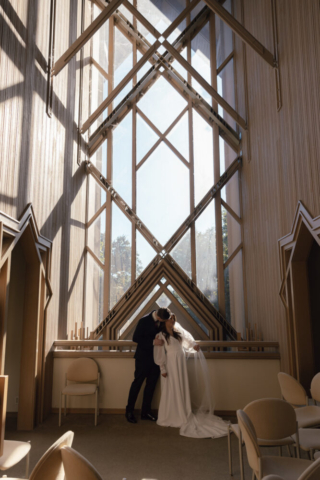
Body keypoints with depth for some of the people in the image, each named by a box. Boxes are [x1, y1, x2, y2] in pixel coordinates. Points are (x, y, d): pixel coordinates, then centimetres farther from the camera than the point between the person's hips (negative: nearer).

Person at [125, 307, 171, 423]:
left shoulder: (163, 320, -4)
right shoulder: (144, 321, -20)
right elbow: (135, 338, -18)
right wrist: (153, 342, -27)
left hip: (156, 358, 5)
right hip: (144, 358, -5)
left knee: (151, 385, 12)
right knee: (137, 383, 6)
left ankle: (146, 412, 25)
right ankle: (129, 411, 21)